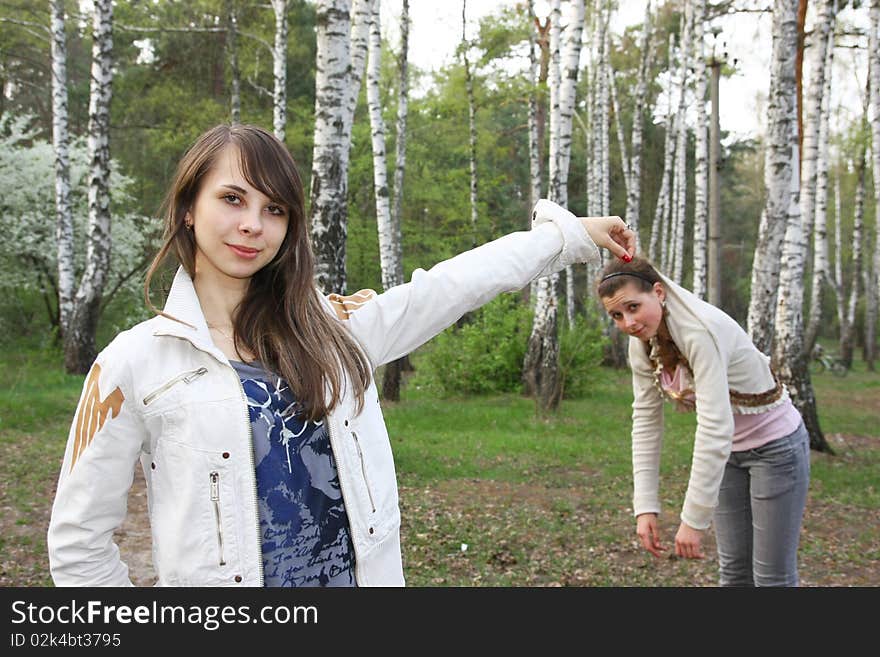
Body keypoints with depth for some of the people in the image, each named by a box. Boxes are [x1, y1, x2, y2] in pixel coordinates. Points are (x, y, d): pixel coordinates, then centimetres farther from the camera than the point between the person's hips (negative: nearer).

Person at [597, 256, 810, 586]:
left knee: (772, 576, -1)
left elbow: (715, 427, -35)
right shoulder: (642, 343, -8)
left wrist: (694, 519, -33)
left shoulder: (701, 330, -31)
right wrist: (645, 507, -10)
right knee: (733, 570, 13)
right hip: (728, 450, 7)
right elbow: (646, 421, -5)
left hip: (775, 445, -7)